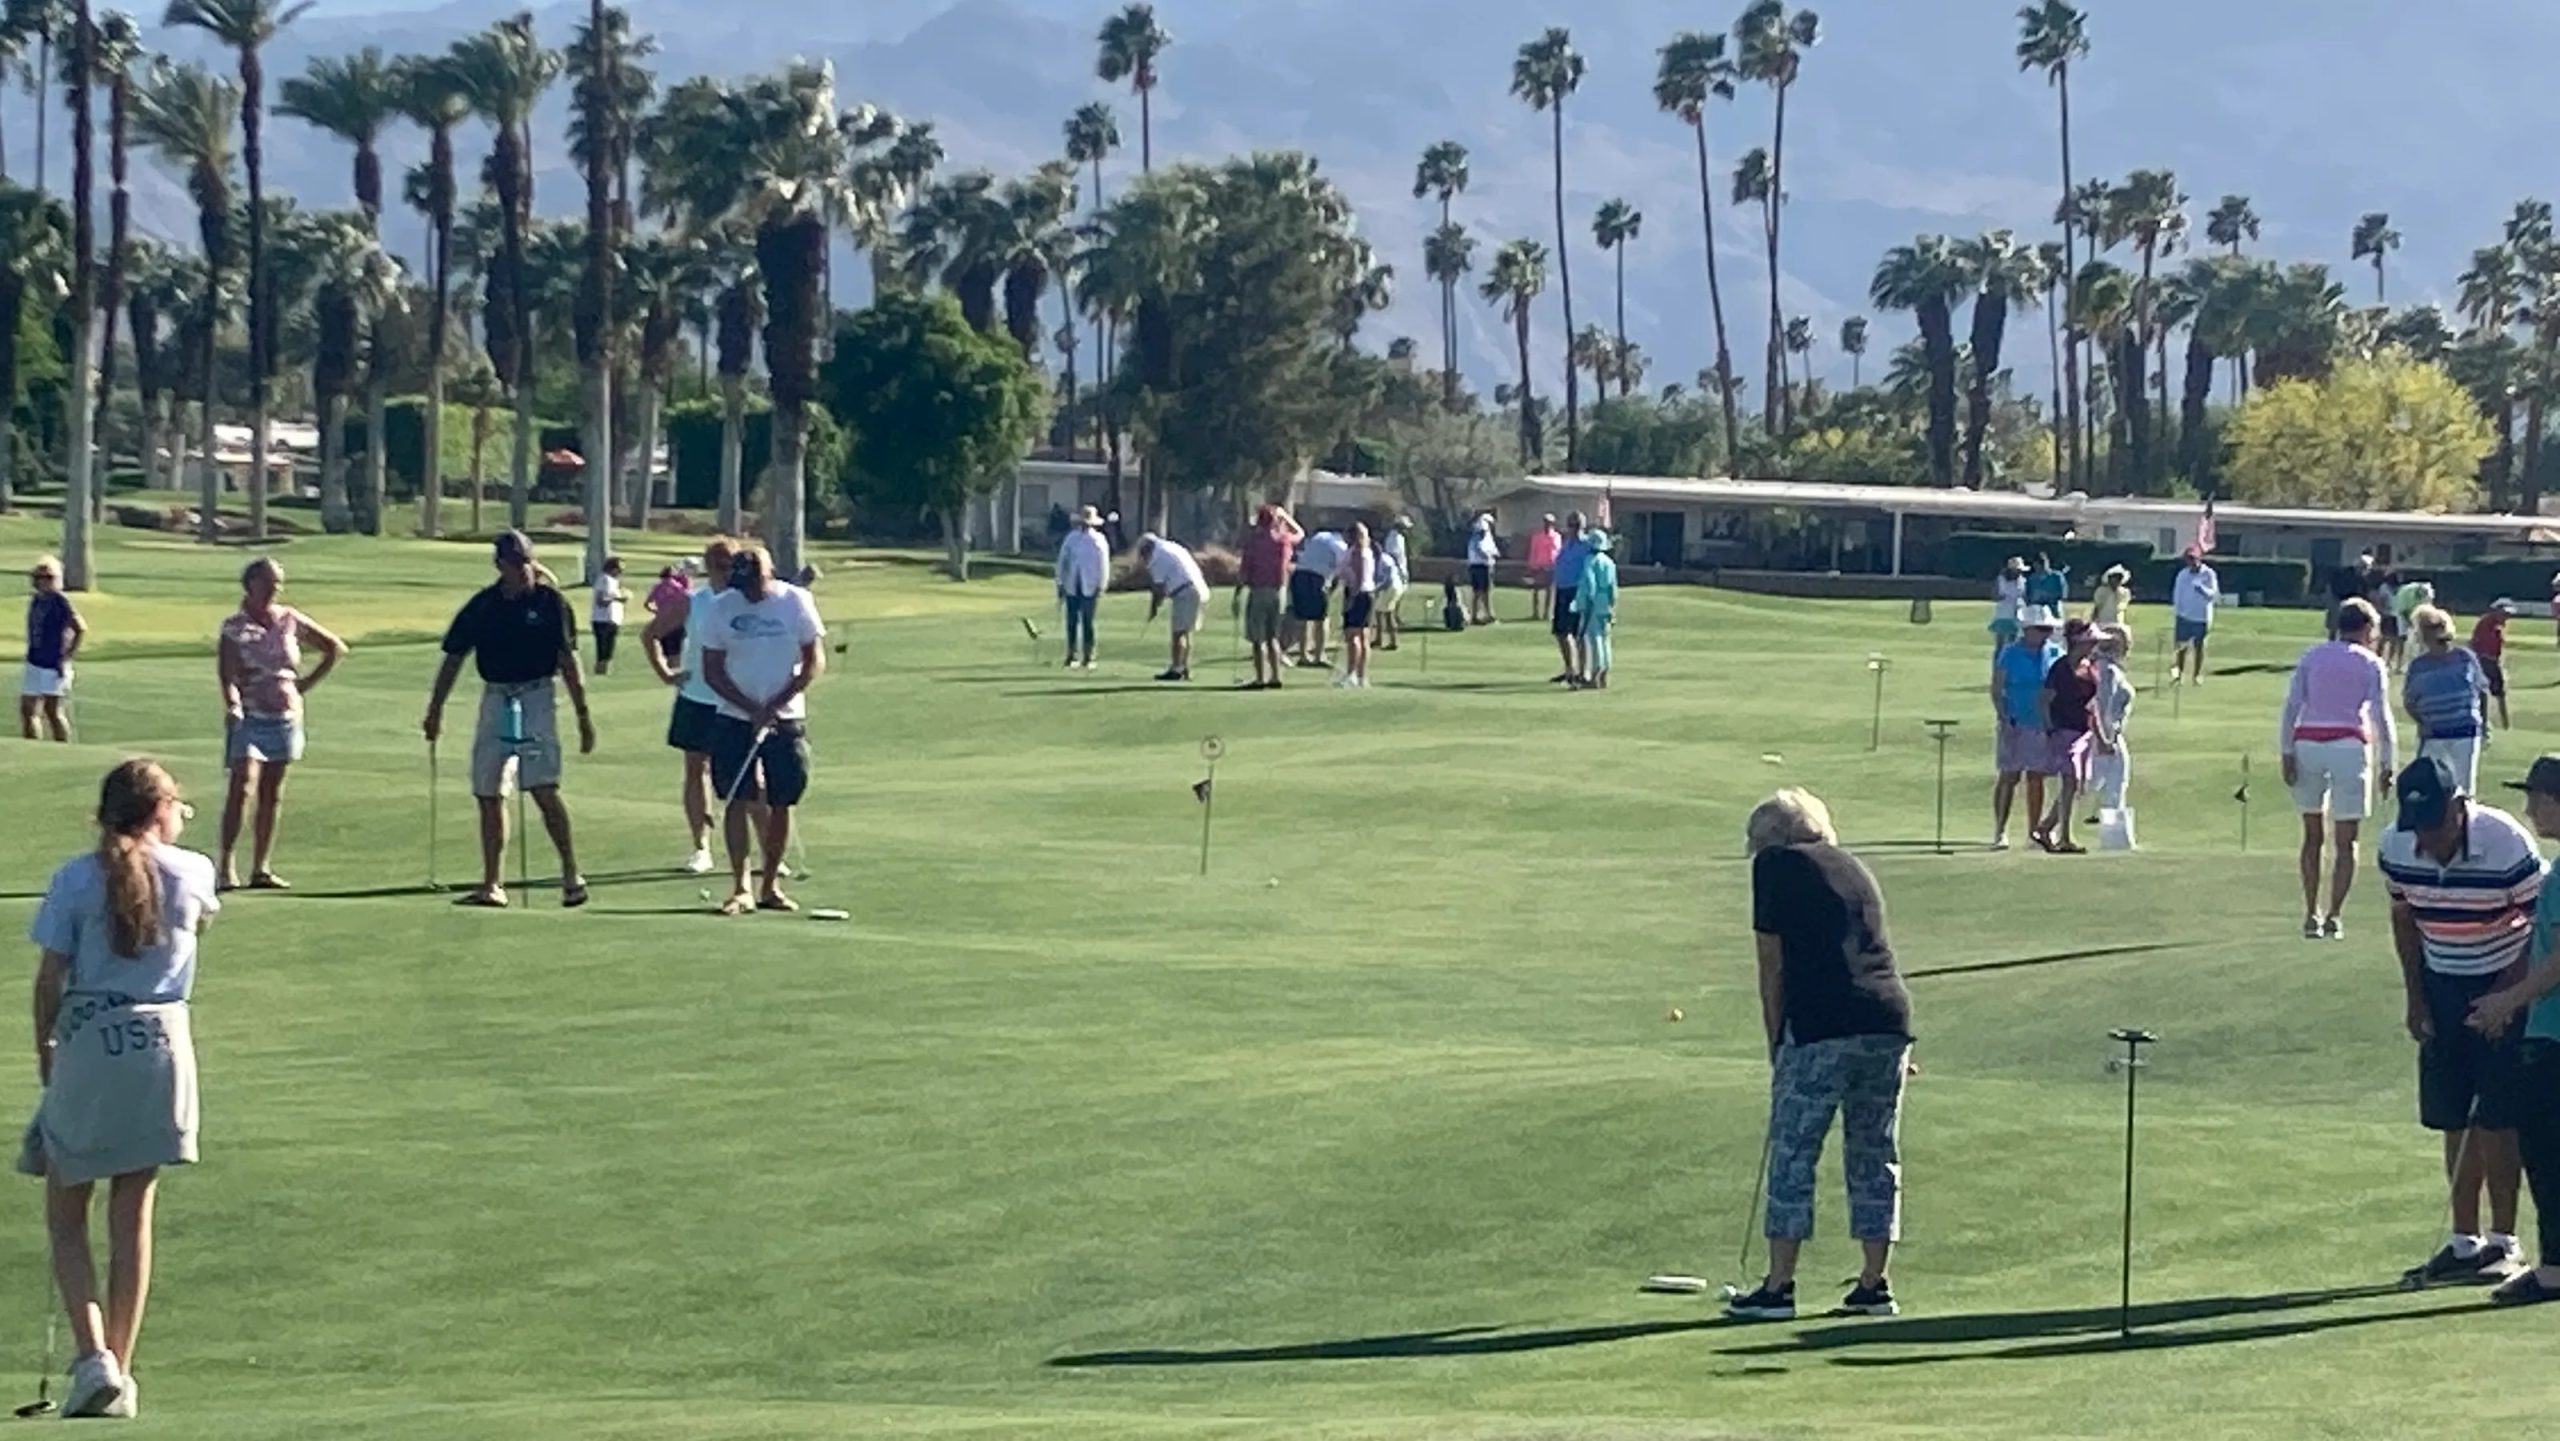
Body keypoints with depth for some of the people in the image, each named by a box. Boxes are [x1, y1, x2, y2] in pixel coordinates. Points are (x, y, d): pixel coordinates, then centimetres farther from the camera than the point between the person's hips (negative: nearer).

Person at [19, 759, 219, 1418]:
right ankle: (119, 1371, 11)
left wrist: (44, 1050, 8)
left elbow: (50, 979, -5)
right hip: (163, 1044, 2)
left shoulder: (76, 879, -5)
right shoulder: (193, 871, 1)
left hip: (88, 1045, -2)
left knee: (65, 1216, 8)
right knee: (133, 1215, 11)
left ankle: (93, 1357, -9)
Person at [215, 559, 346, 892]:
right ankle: (226, 867, -16)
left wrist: (306, 684, 10)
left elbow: (336, 649, 17)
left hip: (286, 716, 4)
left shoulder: (290, 621, 7)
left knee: (273, 794, 7)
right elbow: (226, 672, -15)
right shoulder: (235, 627, -3)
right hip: (249, 716, -4)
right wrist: (232, 704, -33)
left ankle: (261, 868, 12)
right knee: (242, 787, -16)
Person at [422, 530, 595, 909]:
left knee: (544, 789, -15)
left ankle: (571, 875, -5)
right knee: (489, 795, 5)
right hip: (495, 698, 4)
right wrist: (435, 710, 10)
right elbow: (453, 658, 11)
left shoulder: (550, 601, -3)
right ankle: (490, 887, 12)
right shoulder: (482, 606, 5)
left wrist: (583, 715, -3)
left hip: (536, 698, -4)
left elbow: (568, 660, -1)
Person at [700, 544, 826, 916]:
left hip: (786, 719, 0)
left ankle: (770, 886, 14)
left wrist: (775, 705, -11)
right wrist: (751, 709, -11)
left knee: (780, 804, 3)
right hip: (735, 718, 0)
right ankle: (740, 888, -7)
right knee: (739, 800, -8)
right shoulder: (720, 609, -2)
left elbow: (814, 662, -3)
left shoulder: (796, 602, -4)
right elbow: (712, 672, 0)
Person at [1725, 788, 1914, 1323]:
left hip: (1820, 1025, -6)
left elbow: (1772, 965, 3)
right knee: (1875, 1153, 13)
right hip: (1889, 1018, 6)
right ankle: (1874, 1284, 16)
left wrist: (1776, 1047, 9)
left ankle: (1778, 1288, 1)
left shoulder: (1774, 864, 6)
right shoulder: (1853, 867, 23)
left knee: (1793, 1154, 0)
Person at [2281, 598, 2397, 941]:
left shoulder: (2311, 657, 13)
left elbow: (2291, 706, 4)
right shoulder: (2370, 663, 5)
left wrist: (2287, 753, 2)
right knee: (2346, 842, 5)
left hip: (2307, 744, 3)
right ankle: (2334, 916, -3)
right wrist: (2386, 764, 3)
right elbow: (2381, 715, -1)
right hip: (2348, 744, -3)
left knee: (2312, 836, 13)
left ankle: (2311, 915, 9)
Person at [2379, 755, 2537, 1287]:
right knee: (2454, 1120, 5)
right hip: (2442, 987, 5)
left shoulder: (2506, 845, -24)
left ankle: (2502, 1240, 2)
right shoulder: (2397, 849, -9)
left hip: (2505, 985, -4)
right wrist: (2415, 998, 5)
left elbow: (2543, 924, -13)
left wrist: (2506, 994, -16)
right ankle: (2465, 1241, 12)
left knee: (2497, 1118, -7)